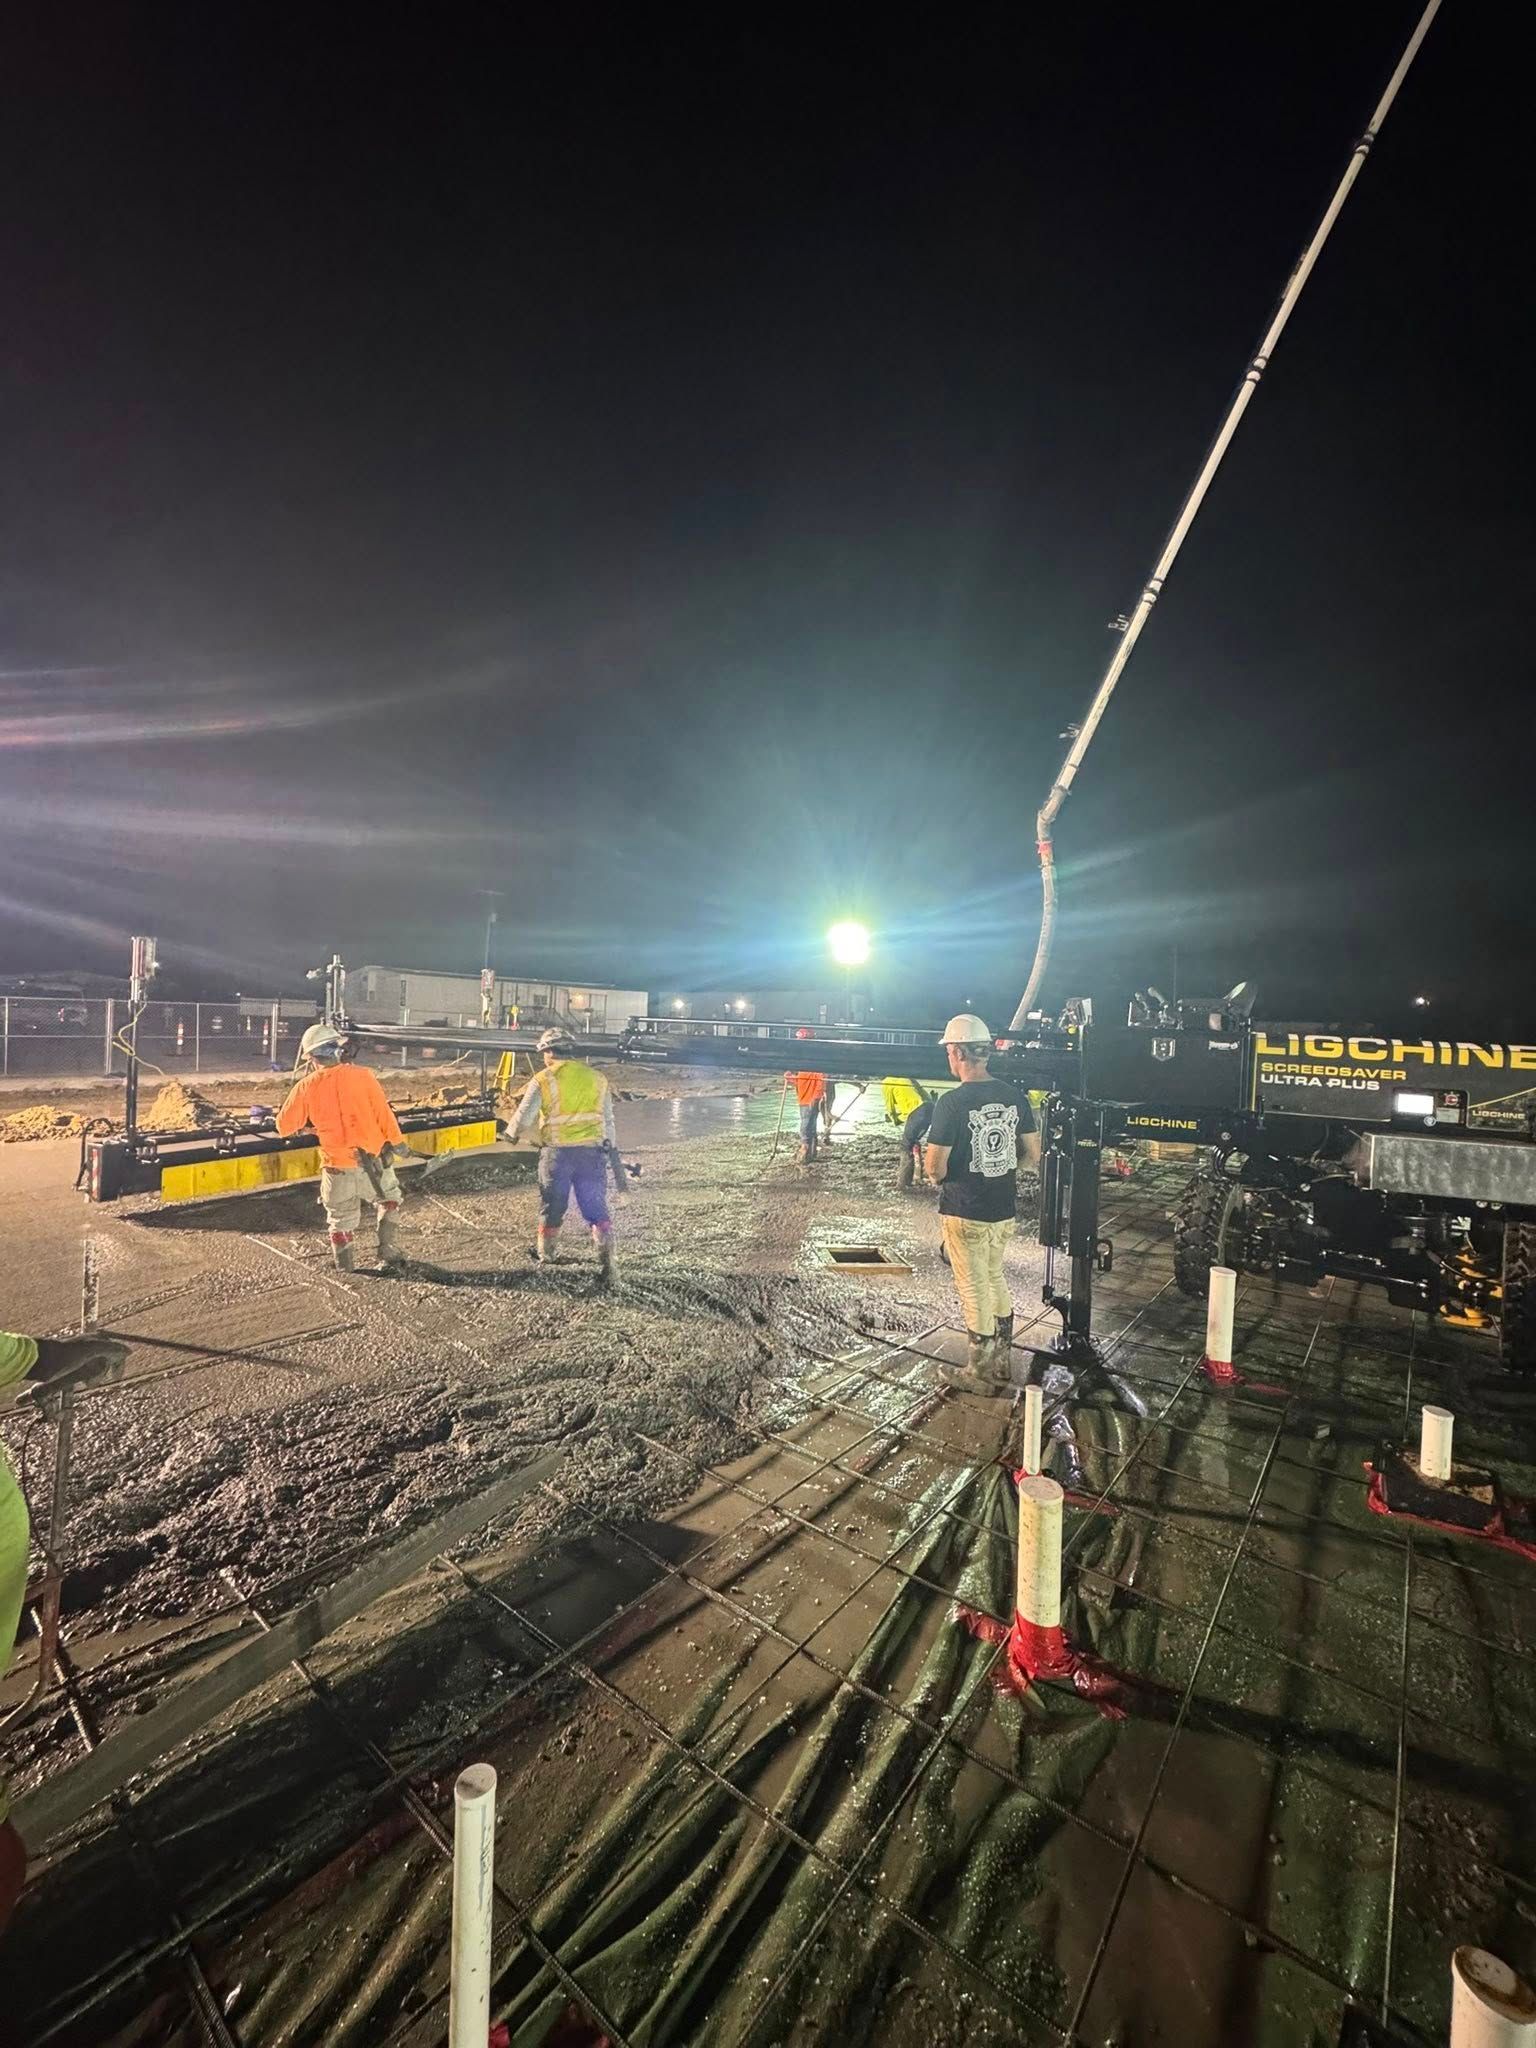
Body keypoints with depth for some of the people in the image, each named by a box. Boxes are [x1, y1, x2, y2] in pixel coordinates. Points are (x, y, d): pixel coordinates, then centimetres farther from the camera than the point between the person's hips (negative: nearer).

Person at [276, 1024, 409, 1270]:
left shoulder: (306, 1087, -5)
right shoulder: (363, 1076, -9)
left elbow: (284, 1127, 4)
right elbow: (383, 1113, -7)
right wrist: (397, 1142, 5)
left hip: (337, 1167, 1)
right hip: (374, 1160, 0)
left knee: (341, 1217, 21)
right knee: (389, 1200, 24)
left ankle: (344, 1265, 28)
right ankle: (389, 1255, 21)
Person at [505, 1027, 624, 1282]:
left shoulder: (543, 1080, -5)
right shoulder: (597, 1079, 6)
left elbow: (522, 1120, -3)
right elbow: (609, 1124, 10)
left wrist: (511, 1134, 19)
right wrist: (613, 1158, 18)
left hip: (557, 1153, -2)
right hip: (592, 1152, 2)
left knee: (552, 1206, 18)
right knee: (597, 1209, 8)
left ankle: (545, 1253, 38)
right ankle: (606, 1261, 1)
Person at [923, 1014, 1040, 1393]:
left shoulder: (952, 1102, -20)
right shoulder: (1015, 1096, -2)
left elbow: (936, 1169, -18)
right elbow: (1032, 1156, 4)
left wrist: (928, 1154, 3)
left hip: (964, 1213, -6)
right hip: (1005, 1210, 6)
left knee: (975, 1289, 8)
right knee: (996, 1280, 23)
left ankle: (981, 1374, 23)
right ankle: (1002, 1368, 34)